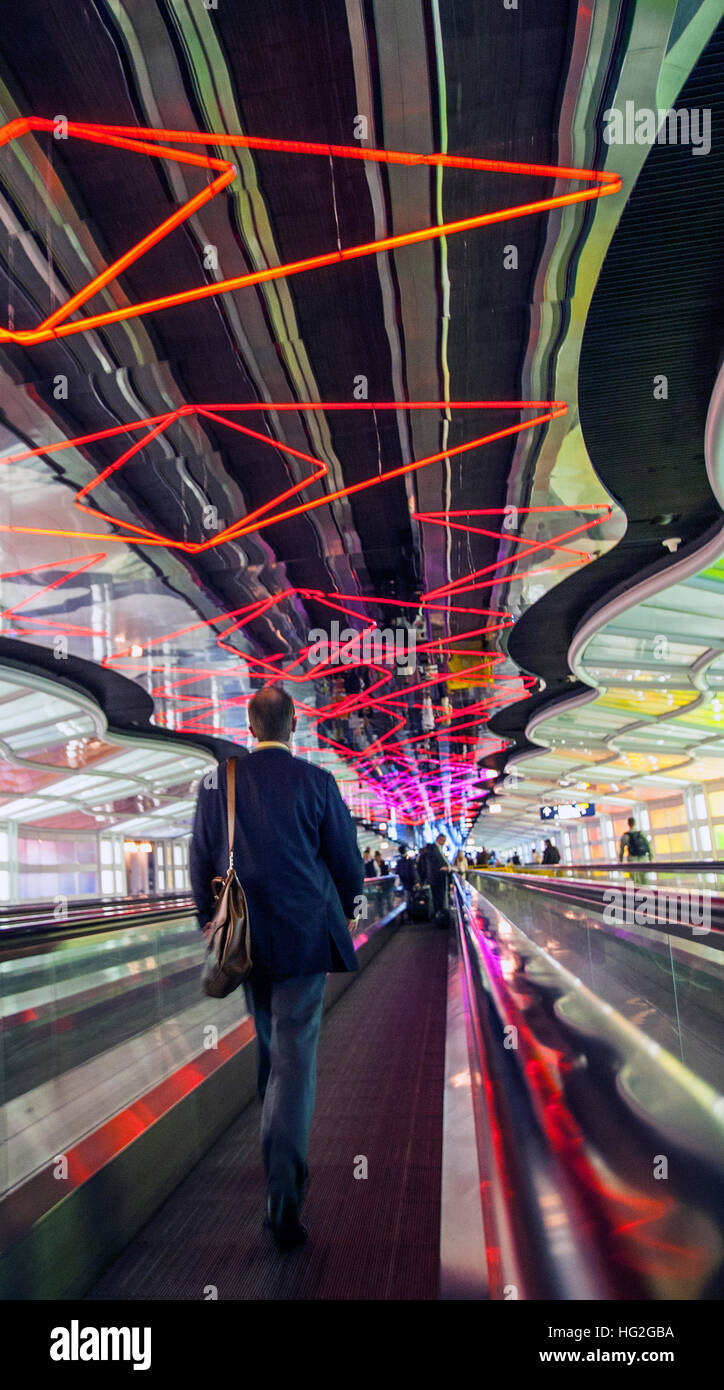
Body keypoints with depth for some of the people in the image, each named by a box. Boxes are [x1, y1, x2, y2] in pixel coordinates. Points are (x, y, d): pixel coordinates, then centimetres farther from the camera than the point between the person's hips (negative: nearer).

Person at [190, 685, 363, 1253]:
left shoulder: (218, 780, -3)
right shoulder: (317, 782, -10)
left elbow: (201, 864, 3)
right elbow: (347, 860, -2)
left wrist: (211, 919, 16)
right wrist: (347, 906, 17)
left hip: (244, 934, 4)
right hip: (304, 936, -3)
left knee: (269, 1041, 23)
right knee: (296, 1053, 0)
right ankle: (284, 1191, -4)